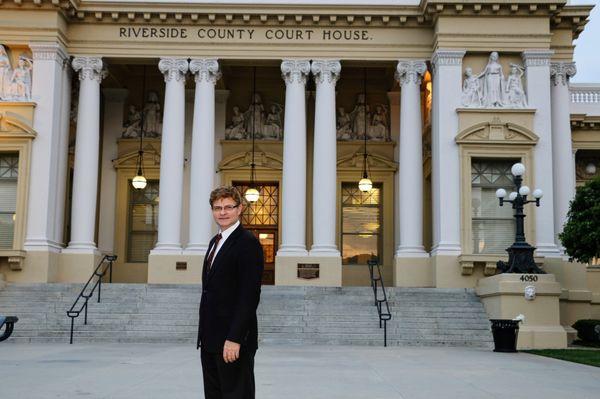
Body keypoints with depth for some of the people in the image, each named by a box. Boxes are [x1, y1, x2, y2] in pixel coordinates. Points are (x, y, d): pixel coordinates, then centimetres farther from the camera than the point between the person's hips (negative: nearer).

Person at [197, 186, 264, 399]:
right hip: (211, 338, 9)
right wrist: (205, 334, 16)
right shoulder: (215, 241, 16)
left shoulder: (248, 243, -12)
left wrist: (234, 339, -22)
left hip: (233, 341, -9)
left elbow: (250, 295, -19)